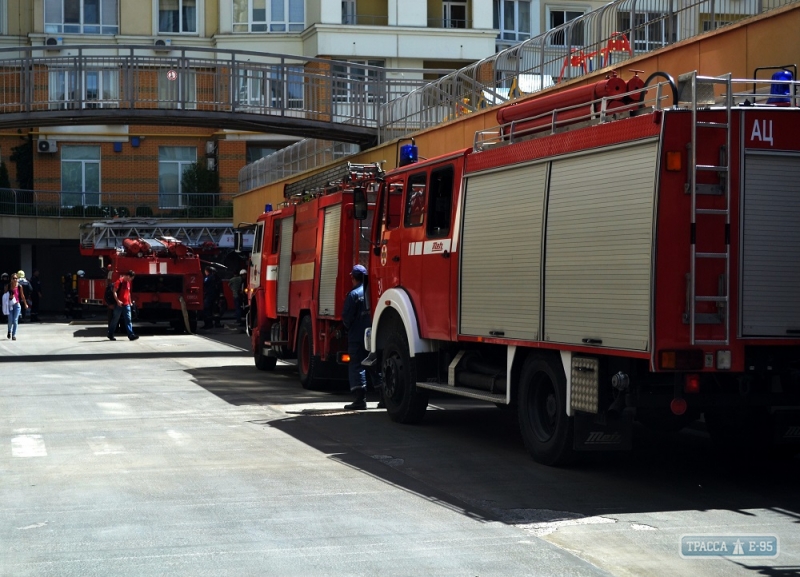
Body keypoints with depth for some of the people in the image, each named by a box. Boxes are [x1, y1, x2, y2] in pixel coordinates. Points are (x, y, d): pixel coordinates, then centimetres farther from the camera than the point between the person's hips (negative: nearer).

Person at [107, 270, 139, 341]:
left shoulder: (128, 282, 16)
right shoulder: (119, 281, -9)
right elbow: (114, 292, -14)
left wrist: (130, 302, 21)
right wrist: (117, 301, -23)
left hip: (126, 304, 7)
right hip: (119, 304, -7)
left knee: (128, 320, -2)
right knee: (115, 320, 2)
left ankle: (131, 335, -8)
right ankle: (110, 335, 13)